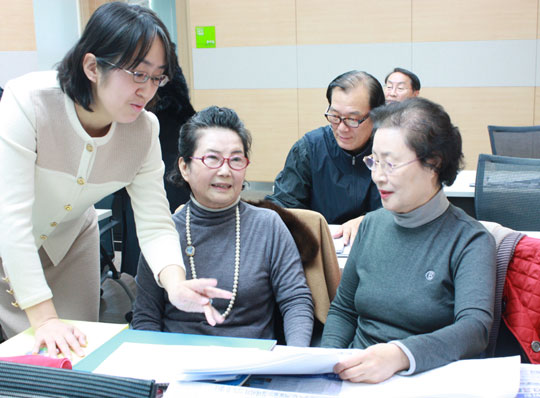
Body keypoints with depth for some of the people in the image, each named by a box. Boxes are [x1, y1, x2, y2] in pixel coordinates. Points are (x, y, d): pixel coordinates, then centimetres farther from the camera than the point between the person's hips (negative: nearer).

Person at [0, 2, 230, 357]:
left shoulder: (144, 129, -18)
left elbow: (154, 222, -19)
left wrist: (176, 284, -40)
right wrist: (44, 318, -38)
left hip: (68, 241, 4)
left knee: (76, 355, 6)